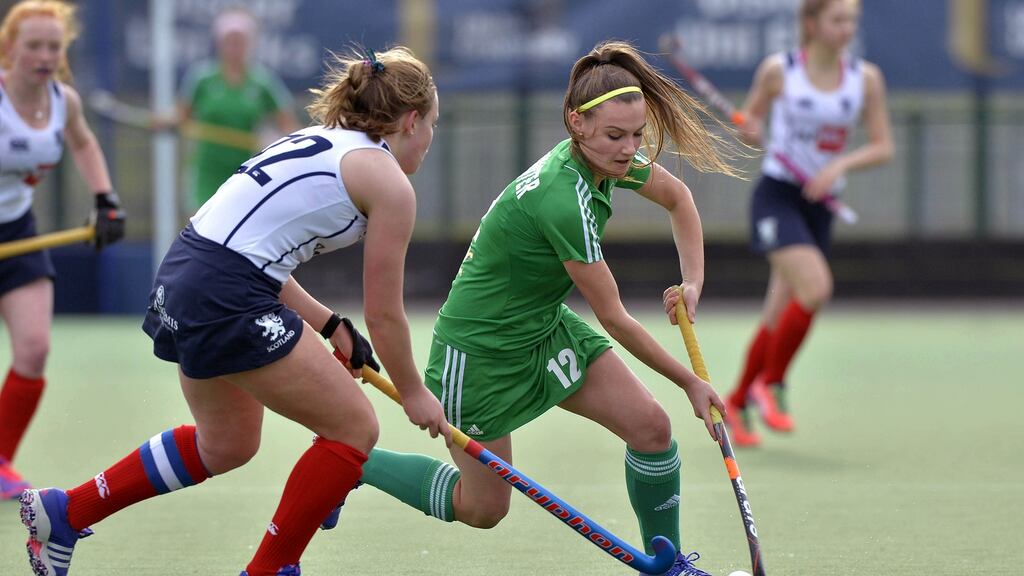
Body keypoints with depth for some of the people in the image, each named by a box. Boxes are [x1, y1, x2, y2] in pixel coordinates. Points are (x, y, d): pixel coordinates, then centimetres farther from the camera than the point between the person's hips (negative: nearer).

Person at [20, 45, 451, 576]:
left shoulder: (315, 141, 20)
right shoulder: (389, 183, -5)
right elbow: (384, 317, -2)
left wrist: (330, 325, 19)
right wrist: (413, 394, 13)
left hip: (183, 276, 9)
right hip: (227, 300, -9)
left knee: (225, 446, 28)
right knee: (353, 429, 3)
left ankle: (63, 511, 35)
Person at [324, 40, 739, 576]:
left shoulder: (608, 160, -9)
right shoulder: (564, 201, -34)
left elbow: (677, 198, 15)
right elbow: (614, 319, -24)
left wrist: (692, 283, 2)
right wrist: (690, 381, -15)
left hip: (543, 328, 8)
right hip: (479, 349, -8)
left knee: (651, 427, -6)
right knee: (481, 508, 6)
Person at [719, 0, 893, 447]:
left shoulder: (866, 78, 0)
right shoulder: (778, 71, -7)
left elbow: (882, 147, 2)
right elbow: (752, 116, 9)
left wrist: (840, 164, -16)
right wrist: (751, 131, -15)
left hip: (820, 204, 4)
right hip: (777, 195, -4)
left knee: (779, 318, 7)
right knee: (815, 287, -25)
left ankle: (735, 405, 26)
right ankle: (771, 384, -6)